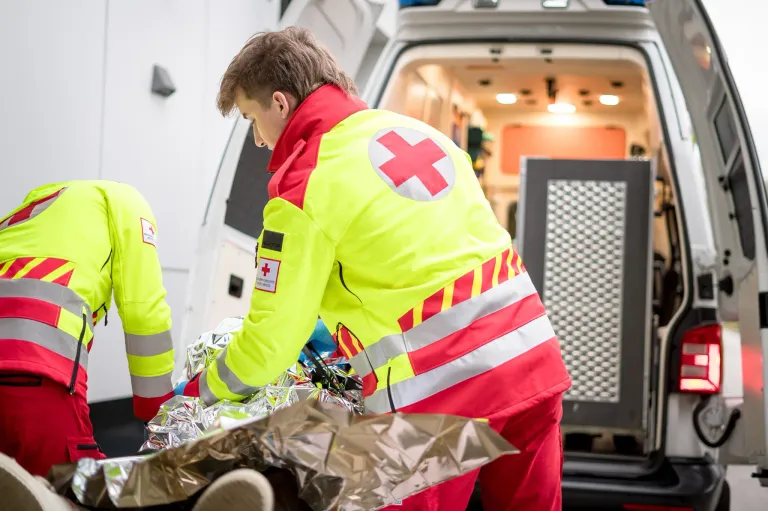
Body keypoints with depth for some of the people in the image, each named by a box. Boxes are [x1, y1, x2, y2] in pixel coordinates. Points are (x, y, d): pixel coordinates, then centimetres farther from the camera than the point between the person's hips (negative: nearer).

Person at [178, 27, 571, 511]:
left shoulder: (305, 186, -7)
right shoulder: (420, 130, 14)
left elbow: (269, 346, -3)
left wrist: (200, 389, 16)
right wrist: (343, 326, 34)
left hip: (436, 392, -7)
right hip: (534, 360, 7)